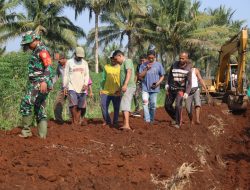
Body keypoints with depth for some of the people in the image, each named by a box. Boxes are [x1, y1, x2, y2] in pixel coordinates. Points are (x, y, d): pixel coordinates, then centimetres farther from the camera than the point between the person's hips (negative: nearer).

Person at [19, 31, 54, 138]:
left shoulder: (42, 50, -10)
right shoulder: (36, 51, 21)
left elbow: (48, 66, -22)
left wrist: (44, 81, -34)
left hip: (40, 84, -11)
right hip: (36, 84, 11)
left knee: (26, 104, -13)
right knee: (40, 109, 8)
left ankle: (26, 131, -11)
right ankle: (42, 134, 6)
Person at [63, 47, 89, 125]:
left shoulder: (85, 63, 13)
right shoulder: (69, 62, 3)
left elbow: (87, 75, 11)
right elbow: (66, 75, 3)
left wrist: (86, 84, -7)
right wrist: (65, 87, -4)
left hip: (82, 88, 4)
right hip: (72, 88, -3)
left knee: (80, 107, 1)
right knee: (73, 105, -17)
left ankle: (77, 121, 6)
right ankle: (75, 121, -9)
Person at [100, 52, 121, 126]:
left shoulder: (120, 68, 2)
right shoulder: (106, 67, 9)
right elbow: (103, 79, 13)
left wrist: (120, 89, -10)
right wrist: (101, 89, 7)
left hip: (116, 93, -2)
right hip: (106, 92, 2)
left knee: (116, 108, 5)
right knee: (104, 107, -1)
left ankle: (115, 122, 18)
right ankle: (107, 121, 16)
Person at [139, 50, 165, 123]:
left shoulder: (158, 65, 2)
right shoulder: (143, 65, 3)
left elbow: (162, 76, 8)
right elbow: (140, 76, -1)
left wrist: (158, 83, -9)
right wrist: (146, 69, -14)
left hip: (154, 89, 1)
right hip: (145, 88, -1)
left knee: (153, 105, 6)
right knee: (145, 102, -19)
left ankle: (151, 120, 21)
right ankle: (147, 120, -23)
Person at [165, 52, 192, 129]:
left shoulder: (188, 69, -13)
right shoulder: (174, 65, -6)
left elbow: (189, 82, -15)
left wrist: (187, 93, -25)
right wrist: (167, 84, 8)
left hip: (180, 89, -4)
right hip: (171, 89, 4)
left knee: (178, 105, -21)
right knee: (167, 106, 8)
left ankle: (178, 123, -5)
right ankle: (175, 118, 31)